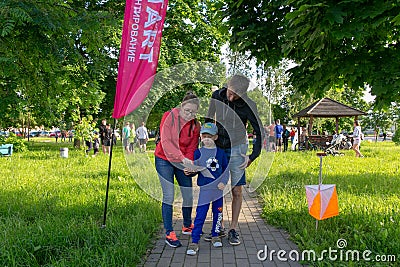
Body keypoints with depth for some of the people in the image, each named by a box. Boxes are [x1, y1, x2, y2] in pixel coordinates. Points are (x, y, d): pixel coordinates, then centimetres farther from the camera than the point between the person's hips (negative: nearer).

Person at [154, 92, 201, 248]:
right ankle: (169, 234, 2)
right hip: (164, 160, -4)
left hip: (183, 163, 4)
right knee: (169, 196, -8)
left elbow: (192, 148, -2)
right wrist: (182, 158, -32)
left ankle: (187, 227, 30)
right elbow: (166, 141, -22)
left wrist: (189, 162, -22)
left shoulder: (195, 125, -2)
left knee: (188, 196, 8)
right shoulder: (169, 116, -14)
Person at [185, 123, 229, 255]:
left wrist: (224, 182, -6)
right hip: (204, 188, -2)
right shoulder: (198, 152, 0)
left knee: (218, 213, 13)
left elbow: (226, 169, 6)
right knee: (200, 215, -4)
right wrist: (189, 171, -17)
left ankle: (215, 236, 31)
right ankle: (194, 242, 0)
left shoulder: (220, 152, 3)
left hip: (218, 188, 2)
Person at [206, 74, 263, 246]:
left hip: (236, 149, -2)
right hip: (217, 148, 3)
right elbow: (208, 119, 11)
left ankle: (233, 230, 11)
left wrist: (253, 156, -11)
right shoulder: (217, 96, -4)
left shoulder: (248, 105, -13)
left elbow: (259, 132, -7)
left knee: (236, 191, -1)